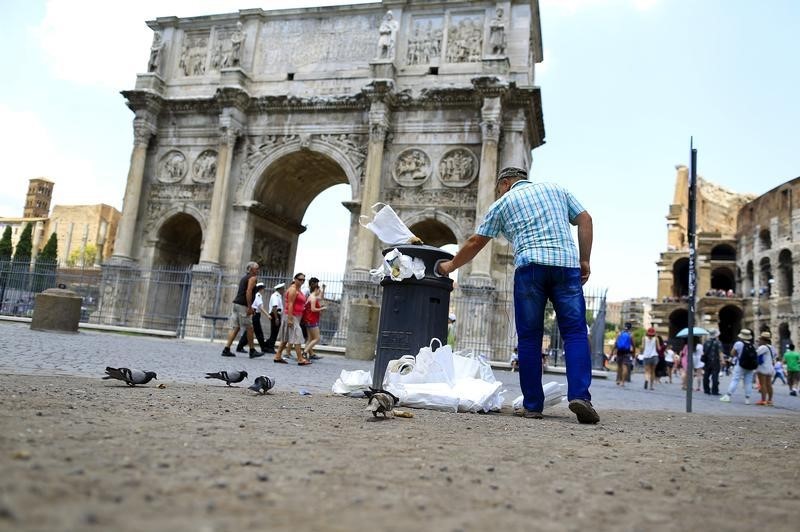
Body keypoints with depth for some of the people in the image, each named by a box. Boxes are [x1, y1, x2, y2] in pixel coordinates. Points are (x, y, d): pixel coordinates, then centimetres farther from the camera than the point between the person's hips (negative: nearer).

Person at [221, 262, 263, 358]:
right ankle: (252, 351, 6)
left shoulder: (244, 278, 23)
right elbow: (248, 292, -17)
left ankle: (226, 349, 2)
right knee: (249, 328, -1)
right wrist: (249, 307, -19)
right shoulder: (253, 278, -5)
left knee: (235, 328, 7)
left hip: (236, 304, 9)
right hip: (243, 306, -9)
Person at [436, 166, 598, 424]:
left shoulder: (503, 203, 19)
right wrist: (584, 261, 14)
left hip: (530, 266, -1)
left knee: (529, 338, 4)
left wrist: (450, 266, 32)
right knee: (575, 333, 0)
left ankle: (532, 405, 3)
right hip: (567, 264, 2)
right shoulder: (555, 189, 26)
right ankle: (579, 395, -17)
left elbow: (476, 242, 20)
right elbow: (585, 220, 16)